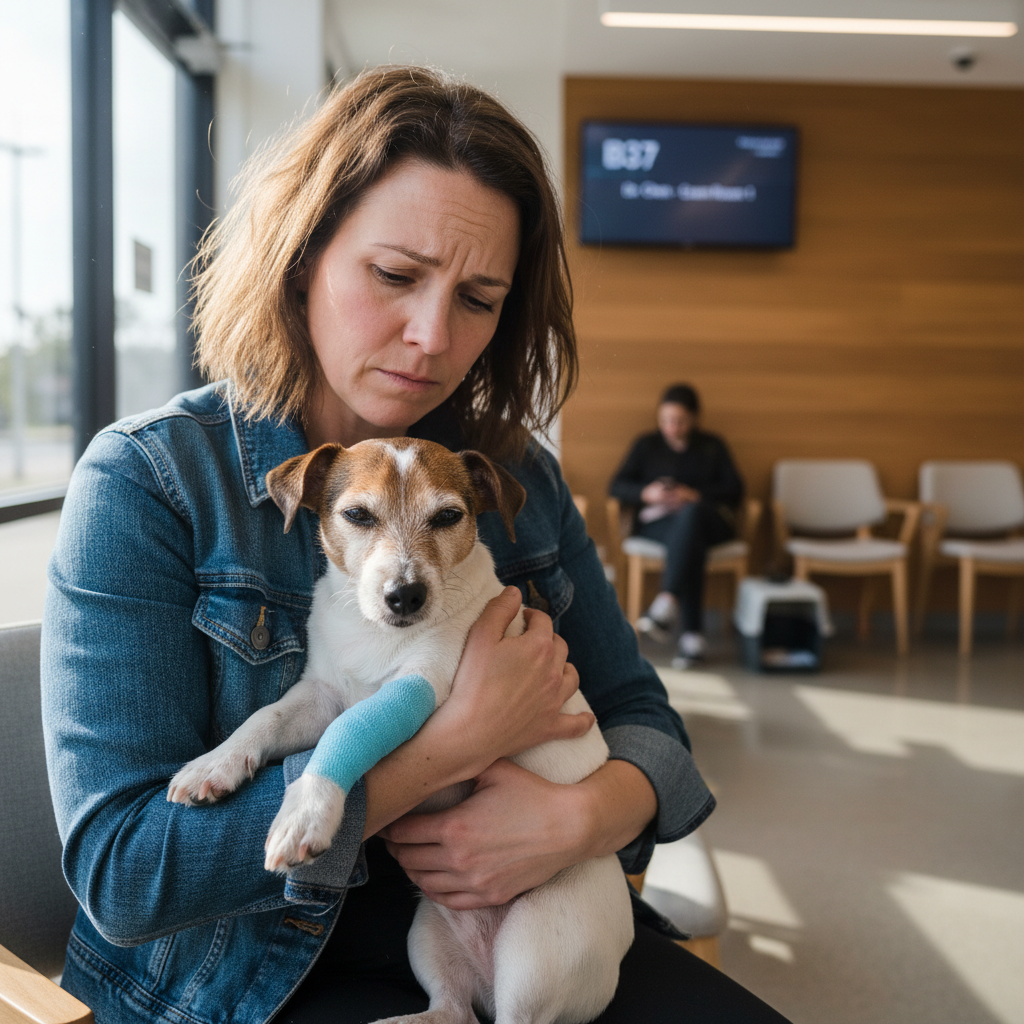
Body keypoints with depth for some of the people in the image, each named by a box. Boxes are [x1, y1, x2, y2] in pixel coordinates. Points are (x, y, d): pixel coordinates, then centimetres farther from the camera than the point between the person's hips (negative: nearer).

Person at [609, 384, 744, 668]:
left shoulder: (713, 446, 21)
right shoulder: (646, 445, 21)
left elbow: (734, 490, 7)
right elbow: (617, 486, 10)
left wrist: (696, 495, -12)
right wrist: (646, 493, -12)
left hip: (709, 519, 0)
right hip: (658, 522, 0)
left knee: (690, 514, -40)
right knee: (690, 544, -38)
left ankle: (666, 602, -56)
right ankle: (692, 635, -50)